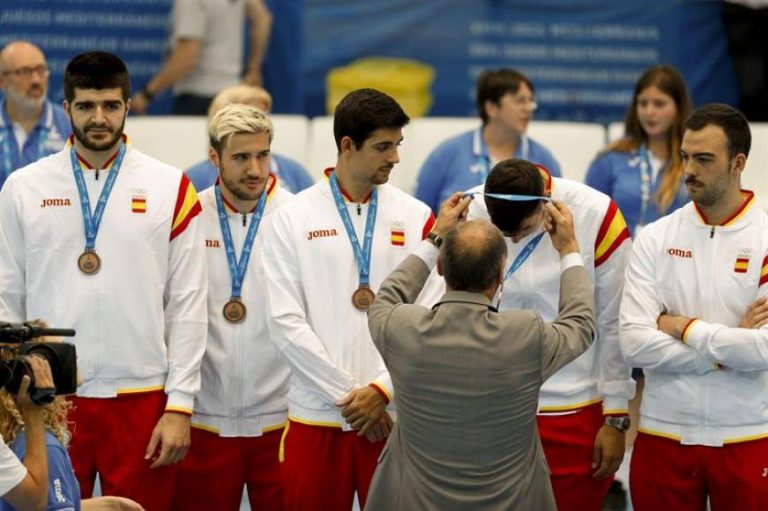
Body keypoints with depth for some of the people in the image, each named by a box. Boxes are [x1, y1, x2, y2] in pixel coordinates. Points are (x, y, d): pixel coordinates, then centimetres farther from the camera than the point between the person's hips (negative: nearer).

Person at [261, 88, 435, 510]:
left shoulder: (416, 217, 5)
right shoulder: (293, 219, 2)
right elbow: (286, 322, -4)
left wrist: (382, 389, -10)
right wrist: (348, 394, -9)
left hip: (394, 416, 1)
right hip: (316, 417, -1)